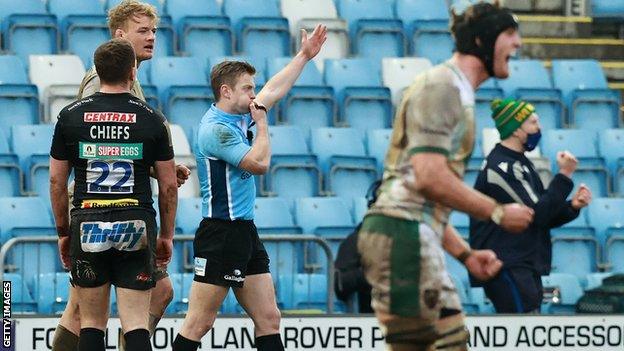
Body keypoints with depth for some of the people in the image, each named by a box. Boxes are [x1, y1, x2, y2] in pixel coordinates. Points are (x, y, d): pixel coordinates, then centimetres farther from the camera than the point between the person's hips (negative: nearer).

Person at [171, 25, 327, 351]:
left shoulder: (238, 117, 13)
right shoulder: (215, 128, -15)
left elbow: (273, 90, 28)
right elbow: (259, 163, -19)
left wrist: (304, 55, 32)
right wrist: (262, 123, -4)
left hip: (245, 233, 10)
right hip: (220, 235, -10)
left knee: (269, 319, 6)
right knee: (198, 324, -10)